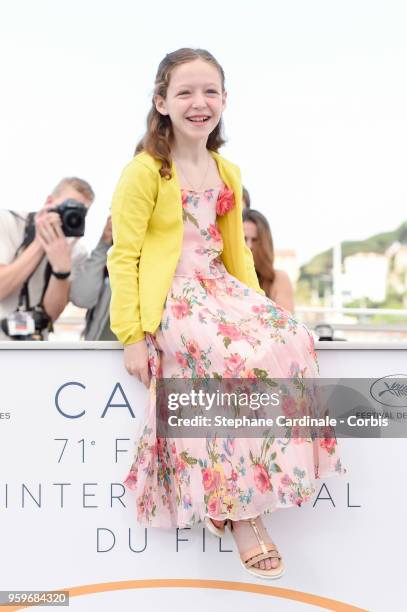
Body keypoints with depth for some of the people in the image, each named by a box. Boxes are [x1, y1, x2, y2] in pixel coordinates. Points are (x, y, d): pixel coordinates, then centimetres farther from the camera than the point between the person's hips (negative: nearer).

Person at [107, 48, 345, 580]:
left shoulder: (228, 174, 13)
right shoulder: (145, 171, -7)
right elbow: (123, 256, -10)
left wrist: (258, 302, 5)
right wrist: (132, 336, -15)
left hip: (219, 287, 7)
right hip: (168, 297, -7)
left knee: (292, 341, -19)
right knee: (241, 359, -29)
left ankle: (241, 492, -10)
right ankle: (240, 512, -16)